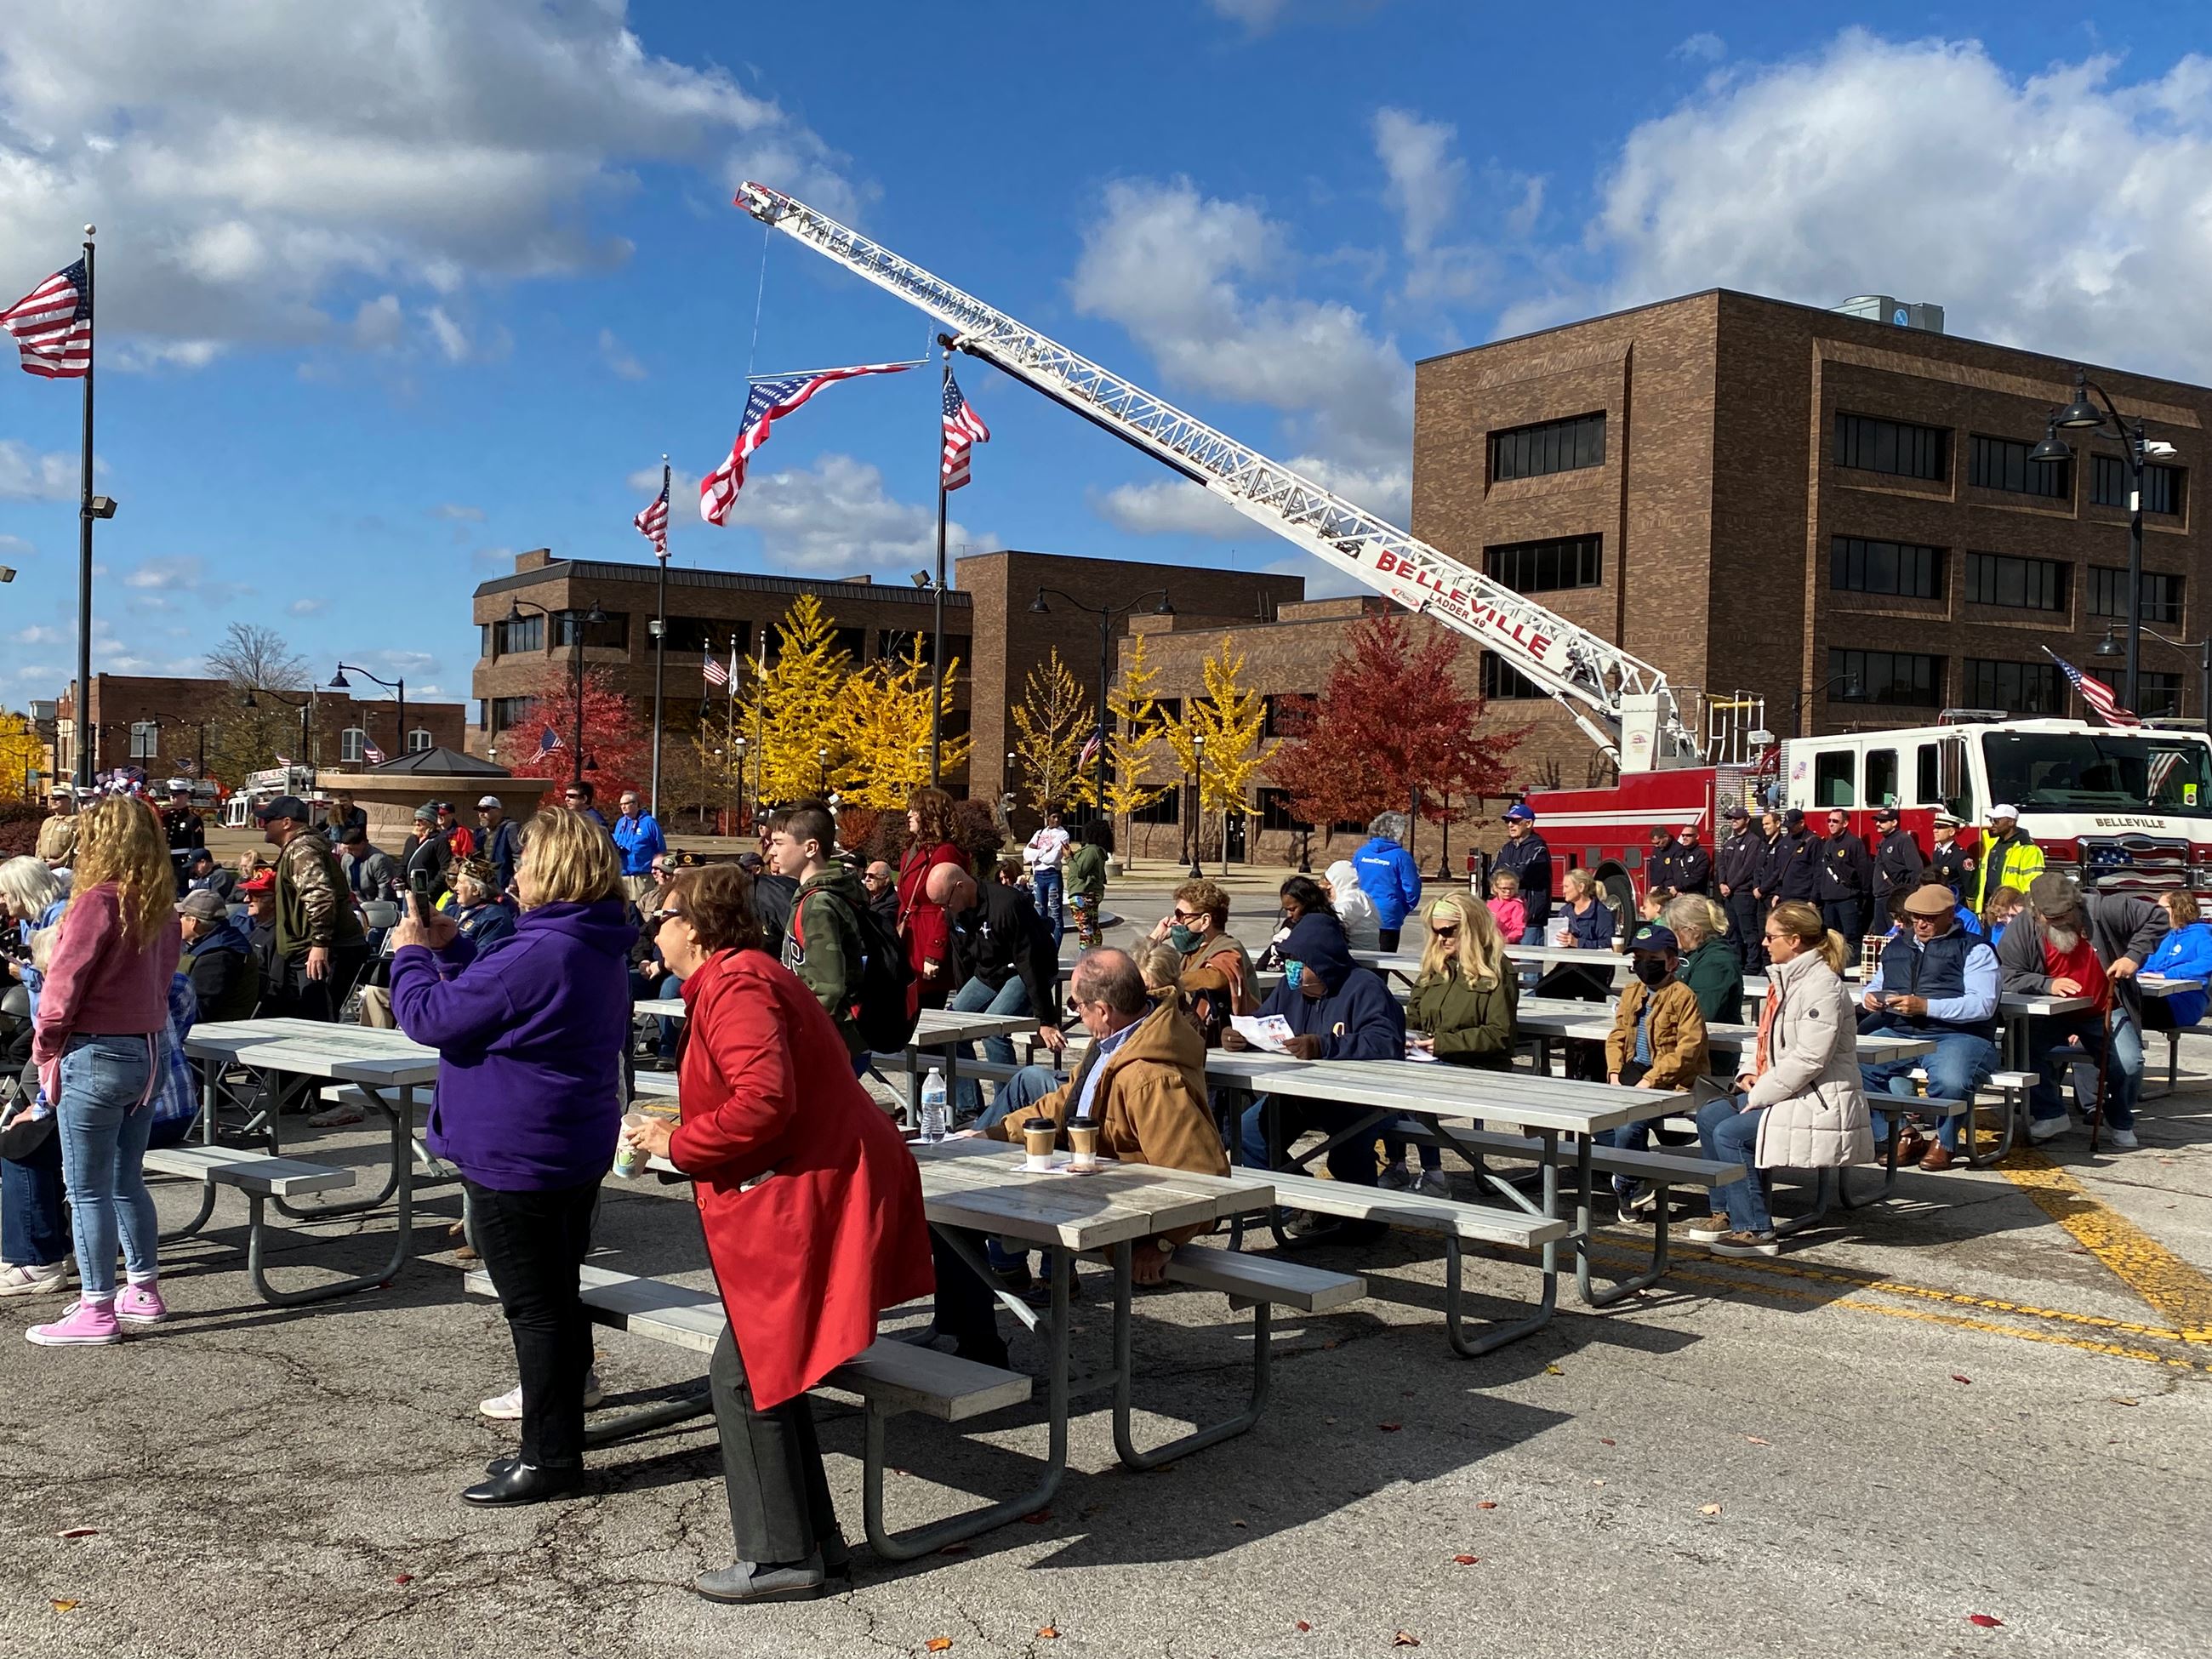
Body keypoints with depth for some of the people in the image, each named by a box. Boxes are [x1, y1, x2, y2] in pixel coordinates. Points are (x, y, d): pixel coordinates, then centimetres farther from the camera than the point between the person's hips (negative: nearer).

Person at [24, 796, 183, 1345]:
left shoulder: (98, 900, -16)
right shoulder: (159, 907, 7)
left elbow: (64, 983, -14)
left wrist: (46, 1047, -2)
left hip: (98, 1055, -8)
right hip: (150, 1050, 8)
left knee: (89, 1189, 2)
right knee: (127, 1180, 18)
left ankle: (96, 1311, 7)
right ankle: (144, 1291, 25)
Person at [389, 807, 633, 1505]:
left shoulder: (536, 956, -25)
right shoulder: (594, 951, 7)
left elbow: (430, 1017, -19)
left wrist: (411, 953, -3)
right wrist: (451, 948, 15)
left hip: (516, 1159, -10)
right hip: (578, 1153, 10)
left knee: (535, 1309, 0)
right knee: (557, 1301, 18)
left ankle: (549, 1458, 9)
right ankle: (557, 1444, 29)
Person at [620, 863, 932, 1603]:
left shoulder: (736, 988, -15)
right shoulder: (742, 978, 19)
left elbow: (764, 1099, -26)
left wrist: (676, 1144, -13)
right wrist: (683, 1132, 16)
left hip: (809, 1202, -11)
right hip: (810, 1194, 11)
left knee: (744, 1374, -4)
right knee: (764, 1367, 15)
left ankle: (781, 1557, 6)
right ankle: (814, 1540, 23)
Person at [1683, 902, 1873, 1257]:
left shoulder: (1821, 986, -18)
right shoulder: (1785, 980, 14)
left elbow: (1810, 1058, -24)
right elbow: (1771, 1042, 22)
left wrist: (1760, 1096, -19)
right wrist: (1750, 1074, 3)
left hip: (1820, 1101, -11)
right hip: (1783, 1092, 11)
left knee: (1730, 1133, -20)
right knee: (1709, 1115, 6)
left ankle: (1754, 1231, -13)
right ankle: (1725, 1214, 12)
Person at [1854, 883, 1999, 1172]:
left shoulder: (1974, 949, 5)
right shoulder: (1896, 947, 24)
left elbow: (1983, 1005, -9)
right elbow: (1878, 984, 36)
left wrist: (1925, 1006, -18)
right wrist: (1870, 997, 9)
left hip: (1956, 1036, -5)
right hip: (1899, 1034, 5)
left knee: (1950, 1082, -37)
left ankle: (1945, 1142, -3)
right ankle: (1904, 1134, -7)